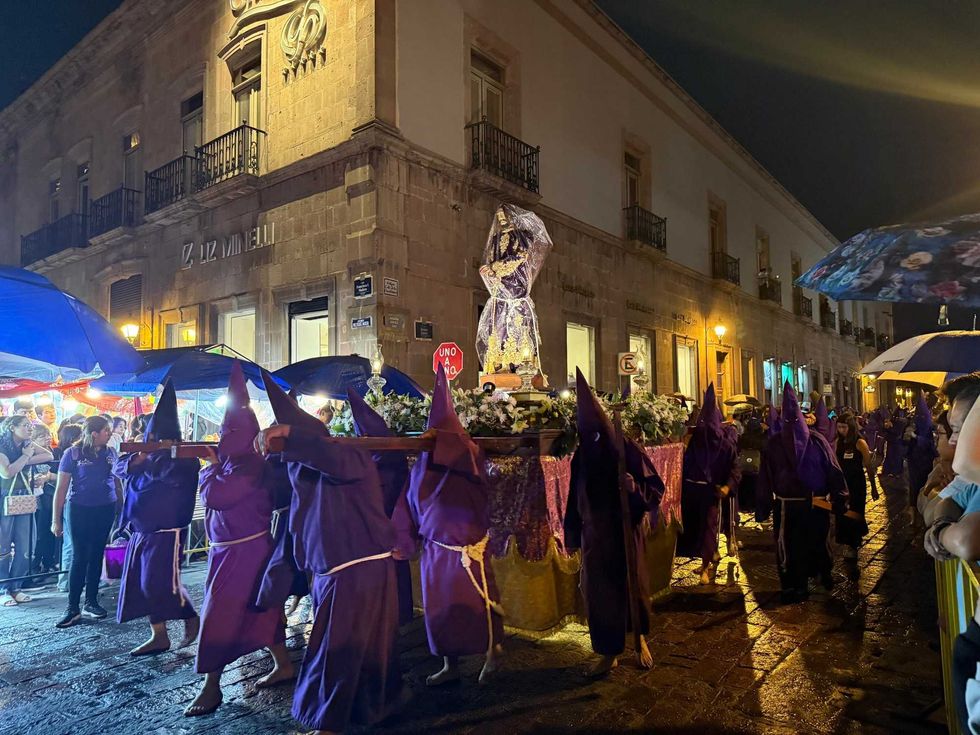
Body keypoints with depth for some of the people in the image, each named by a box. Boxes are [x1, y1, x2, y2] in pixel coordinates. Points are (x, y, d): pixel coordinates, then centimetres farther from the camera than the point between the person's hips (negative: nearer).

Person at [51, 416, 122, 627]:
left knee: (97, 556, 10)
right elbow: (61, 488, -4)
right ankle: (73, 608, 5)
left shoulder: (110, 452, 4)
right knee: (79, 558, -3)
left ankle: (91, 602, 20)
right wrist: (56, 520, -5)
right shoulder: (73, 453, -6)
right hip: (80, 509, -3)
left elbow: (117, 481, 11)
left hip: (105, 510, 3)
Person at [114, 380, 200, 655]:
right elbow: (120, 468, 5)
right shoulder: (146, 453, 13)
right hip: (141, 530, 8)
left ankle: (192, 619, 13)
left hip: (166, 531, -8)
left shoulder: (183, 457, -11)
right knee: (140, 583, 9)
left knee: (160, 583, -11)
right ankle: (158, 635, 19)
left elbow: (173, 475, -29)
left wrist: (150, 458, -17)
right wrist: (137, 459, -15)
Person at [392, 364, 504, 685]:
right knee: (438, 606, 10)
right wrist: (404, 540, 2)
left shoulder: (465, 454, -8)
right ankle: (450, 665, 27)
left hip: (467, 543, -4)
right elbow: (410, 503, 5)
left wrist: (441, 440, -38)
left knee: (476, 601, 5)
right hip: (434, 546, 5)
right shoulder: (423, 461, 4)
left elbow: (475, 459, -33)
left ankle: (492, 649, 32)